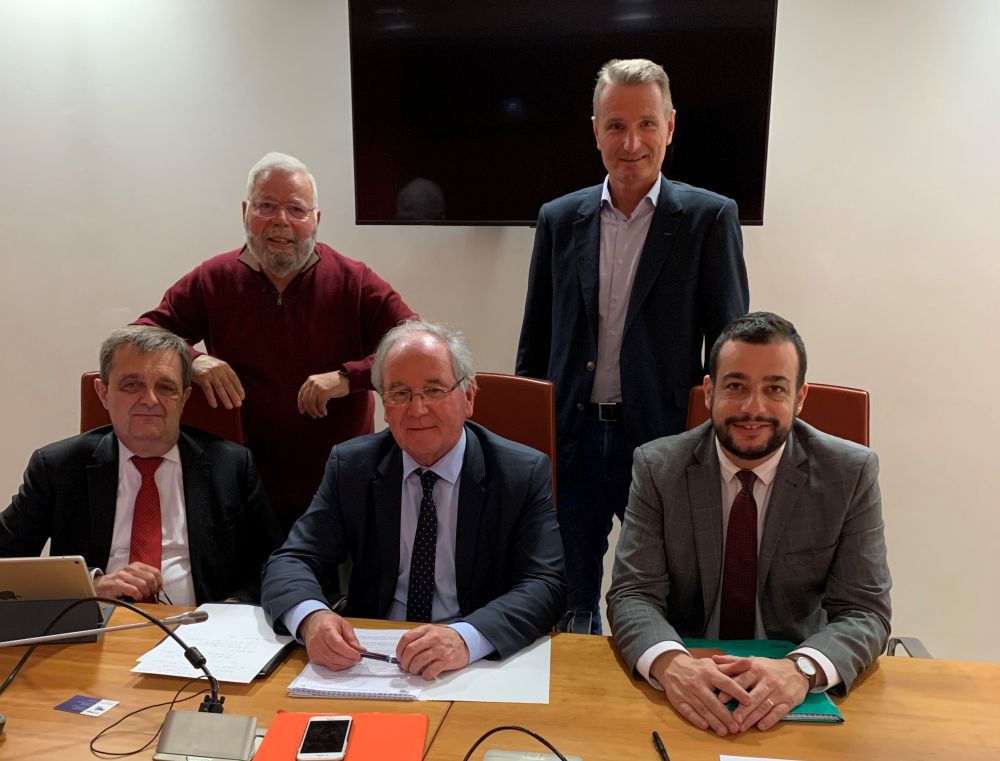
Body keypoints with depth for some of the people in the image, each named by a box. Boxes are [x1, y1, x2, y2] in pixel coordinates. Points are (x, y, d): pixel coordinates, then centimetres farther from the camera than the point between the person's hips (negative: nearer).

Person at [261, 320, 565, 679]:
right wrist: (311, 617, -27)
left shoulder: (525, 473, -8)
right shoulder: (350, 465, 0)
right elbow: (290, 561, -3)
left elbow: (546, 585, -16)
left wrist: (466, 637, -35)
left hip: (479, 663, -3)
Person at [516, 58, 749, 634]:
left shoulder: (709, 218, -3)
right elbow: (534, 347, 10)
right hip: (572, 439, 3)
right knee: (568, 603, 16)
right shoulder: (560, 219, 5)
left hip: (662, 439, -2)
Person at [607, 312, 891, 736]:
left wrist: (802, 669, -27)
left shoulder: (851, 473, -5)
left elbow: (865, 611, -7)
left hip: (794, 694, 1)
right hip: (687, 685, 0)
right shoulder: (658, 467, -6)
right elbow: (633, 594, -9)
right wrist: (670, 663, -30)